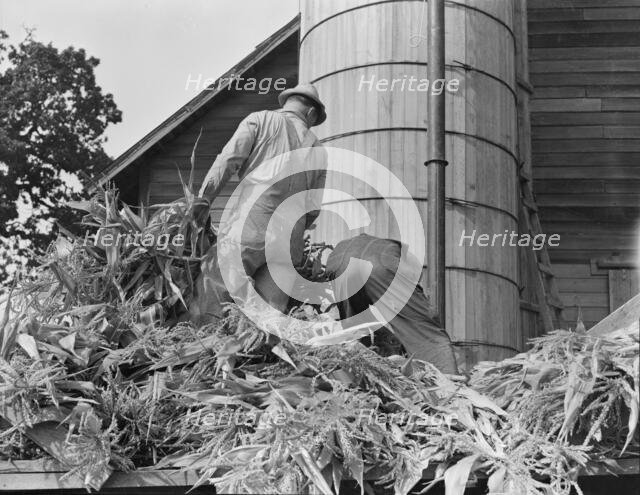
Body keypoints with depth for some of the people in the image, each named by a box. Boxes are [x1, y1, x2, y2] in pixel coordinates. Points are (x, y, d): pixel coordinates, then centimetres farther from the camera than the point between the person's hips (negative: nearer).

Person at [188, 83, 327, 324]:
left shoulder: (260, 120, 12)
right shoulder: (315, 147, 23)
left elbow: (228, 160, -2)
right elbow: (313, 207, 19)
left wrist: (202, 201, -2)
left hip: (249, 225, -4)